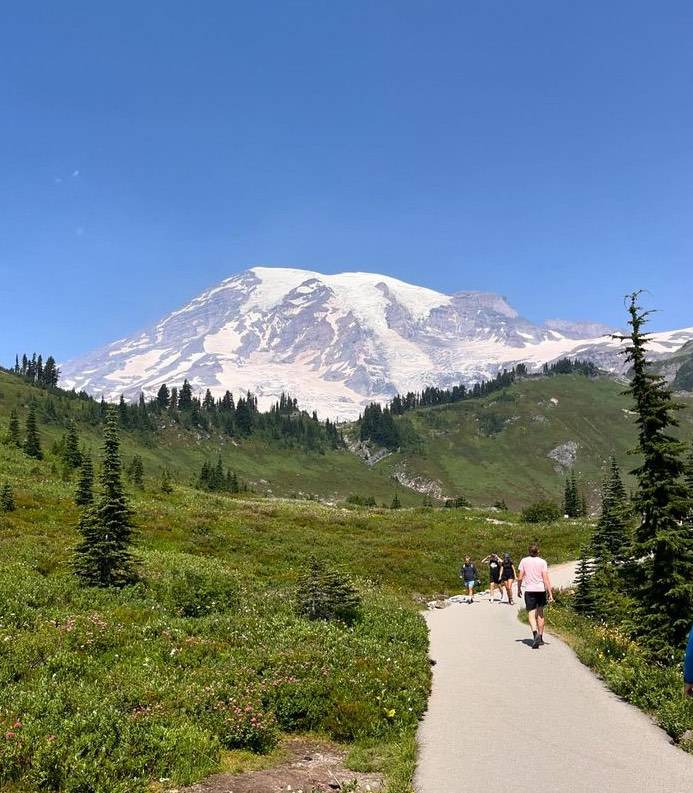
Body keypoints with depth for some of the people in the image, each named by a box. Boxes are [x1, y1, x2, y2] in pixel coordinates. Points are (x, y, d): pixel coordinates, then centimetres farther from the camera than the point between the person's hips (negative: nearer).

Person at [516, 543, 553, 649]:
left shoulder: (524, 561, 0)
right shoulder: (542, 562, -2)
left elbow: (520, 578, -1)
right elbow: (546, 579, -8)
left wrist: (519, 589, 14)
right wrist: (550, 594, -6)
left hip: (529, 590, -1)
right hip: (541, 590, 1)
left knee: (531, 614, -3)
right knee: (540, 614, 17)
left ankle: (535, 634, -27)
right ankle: (540, 638, 24)